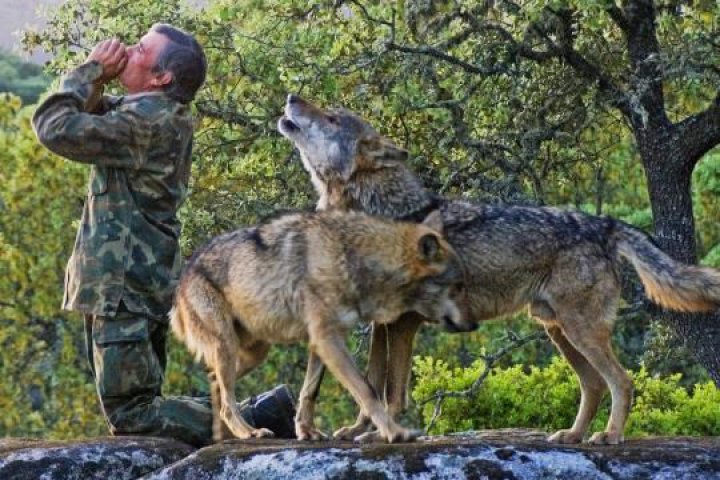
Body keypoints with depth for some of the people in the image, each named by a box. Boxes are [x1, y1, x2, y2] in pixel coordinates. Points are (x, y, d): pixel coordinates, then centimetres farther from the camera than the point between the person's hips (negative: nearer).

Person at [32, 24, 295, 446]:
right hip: (146, 280, 10)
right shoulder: (165, 114, 11)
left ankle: (257, 419, -11)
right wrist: (99, 80, 4)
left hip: (125, 288, -10)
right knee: (142, 405, 17)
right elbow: (91, 117, 24)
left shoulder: (146, 119, -19)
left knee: (130, 415, -9)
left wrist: (91, 70, -8)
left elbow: (54, 127, -21)